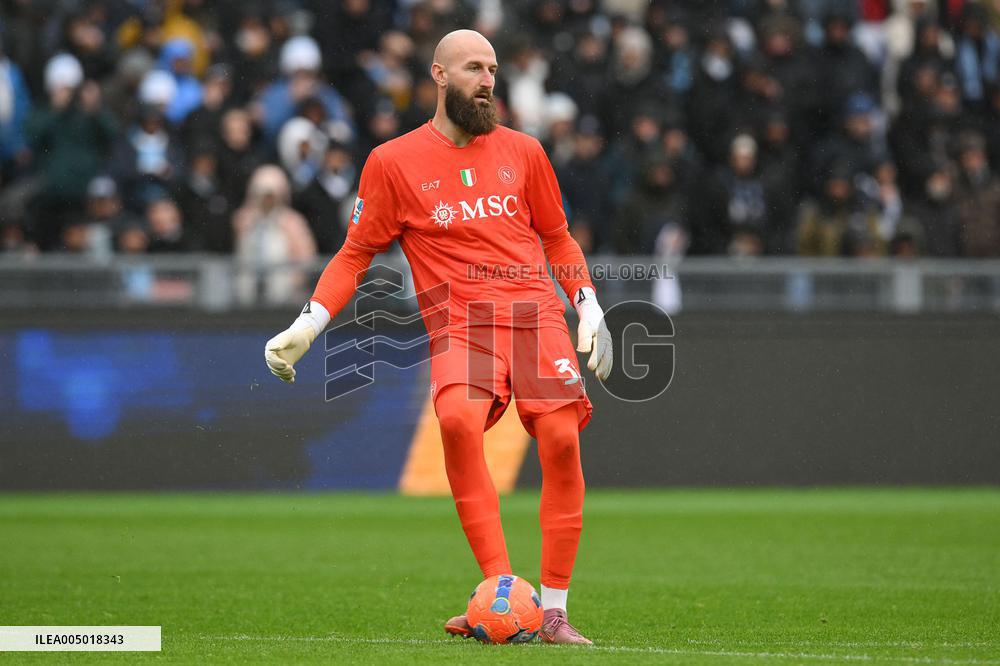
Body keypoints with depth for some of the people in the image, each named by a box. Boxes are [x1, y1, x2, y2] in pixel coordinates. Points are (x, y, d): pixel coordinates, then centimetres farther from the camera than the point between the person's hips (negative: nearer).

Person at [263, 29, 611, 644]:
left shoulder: (522, 151, 16)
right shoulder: (394, 162, 9)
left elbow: (557, 237, 26)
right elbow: (356, 252, 13)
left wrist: (589, 305, 14)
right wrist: (308, 325, 3)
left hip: (536, 309, 2)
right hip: (459, 316, -2)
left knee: (562, 438, -17)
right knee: (458, 417, -31)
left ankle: (554, 610, -6)